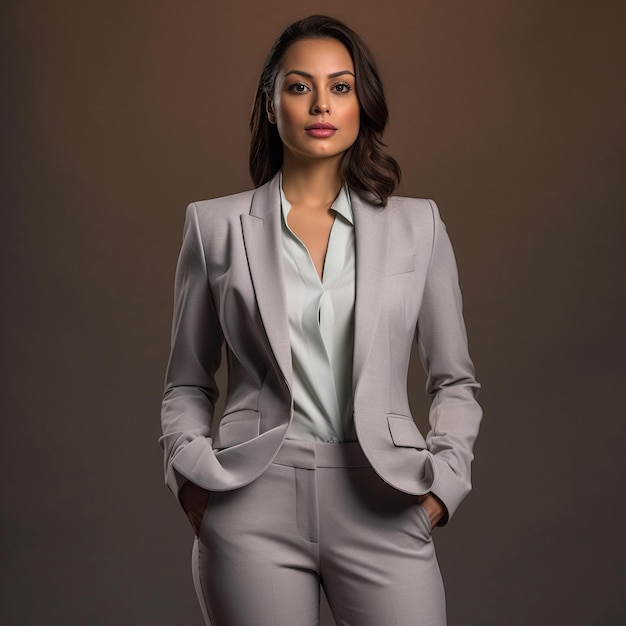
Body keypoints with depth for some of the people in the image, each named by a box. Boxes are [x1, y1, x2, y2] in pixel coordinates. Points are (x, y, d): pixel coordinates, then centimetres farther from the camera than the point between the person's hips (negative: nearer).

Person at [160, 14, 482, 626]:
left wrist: (443, 481, 1)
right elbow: (186, 384, 12)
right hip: (254, 505, 0)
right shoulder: (217, 225, 6)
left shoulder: (417, 225, 8)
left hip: (382, 506, 1)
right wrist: (193, 480, -2)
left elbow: (455, 380, 14)